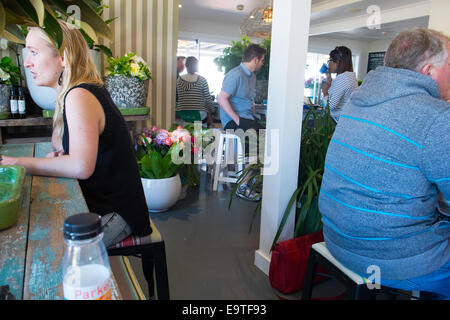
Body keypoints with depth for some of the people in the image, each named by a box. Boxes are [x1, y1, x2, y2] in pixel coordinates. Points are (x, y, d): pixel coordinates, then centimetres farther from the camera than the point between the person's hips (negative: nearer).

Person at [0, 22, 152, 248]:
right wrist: (59, 153, 0)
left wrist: (20, 163, -19)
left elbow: (81, 167, -32)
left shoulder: (79, 96, -20)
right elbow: (58, 138, 23)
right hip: (96, 202, 9)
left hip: (114, 212, -9)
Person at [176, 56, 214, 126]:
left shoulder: (179, 80, 4)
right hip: (199, 115, -4)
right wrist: (210, 113, 7)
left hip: (183, 116, 4)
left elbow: (176, 99, 8)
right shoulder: (202, 80, -5)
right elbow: (208, 99, -4)